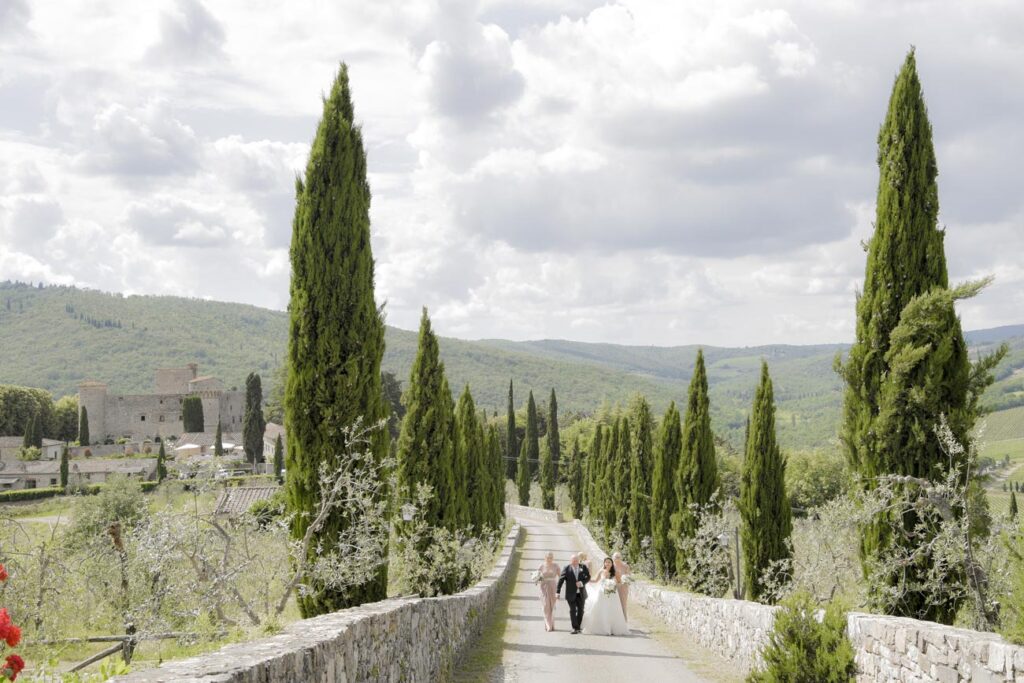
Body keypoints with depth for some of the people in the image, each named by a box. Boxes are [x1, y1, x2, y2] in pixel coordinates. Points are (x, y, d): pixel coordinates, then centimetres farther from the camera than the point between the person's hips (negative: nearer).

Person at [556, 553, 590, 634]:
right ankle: (575, 628, -3)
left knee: (580, 610, 8)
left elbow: (588, 577, 4)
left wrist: (582, 582, -16)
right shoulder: (567, 568, -6)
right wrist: (558, 592, -14)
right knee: (573, 611, -5)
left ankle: (578, 627, 21)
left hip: (581, 594, 3)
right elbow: (561, 580, -8)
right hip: (571, 594, -3)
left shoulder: (583, 567, 1)